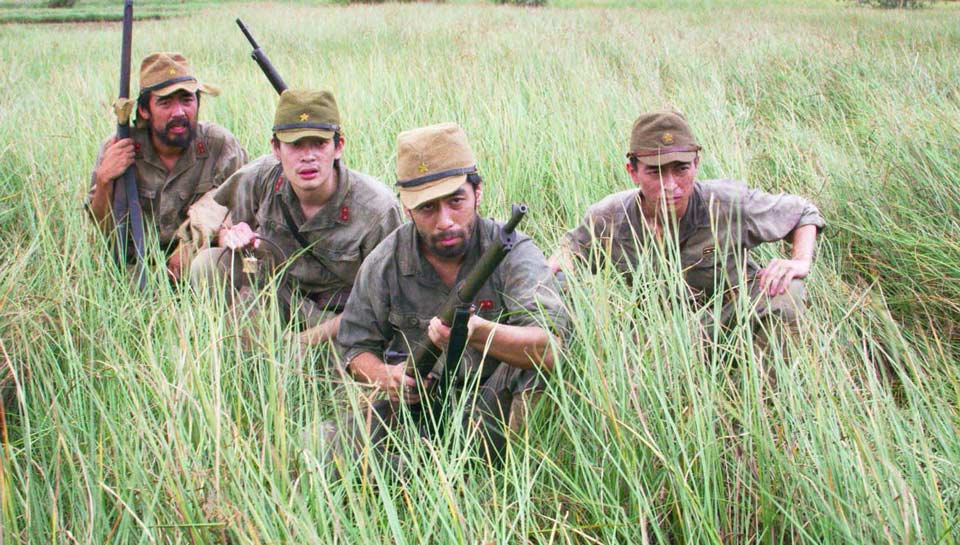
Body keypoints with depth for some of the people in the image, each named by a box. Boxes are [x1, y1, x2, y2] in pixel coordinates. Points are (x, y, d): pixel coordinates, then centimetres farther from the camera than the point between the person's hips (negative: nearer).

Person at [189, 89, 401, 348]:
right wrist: (233, 238, -21)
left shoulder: (377, 209, -25)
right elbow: (224, 227, 6)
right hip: (284, 295, 3)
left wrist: (307, 339, -24)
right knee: (209, 264, -20)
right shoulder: (260, 178, -15)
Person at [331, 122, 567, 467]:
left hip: (494, 401, -2)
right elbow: (356, 347, 6)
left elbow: (549, 348, -29)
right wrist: (385, 376, -19)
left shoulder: (514, 254, -15)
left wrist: (479, 332, -48)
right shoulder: (385, 263, -6)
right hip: (412, 399, 2)